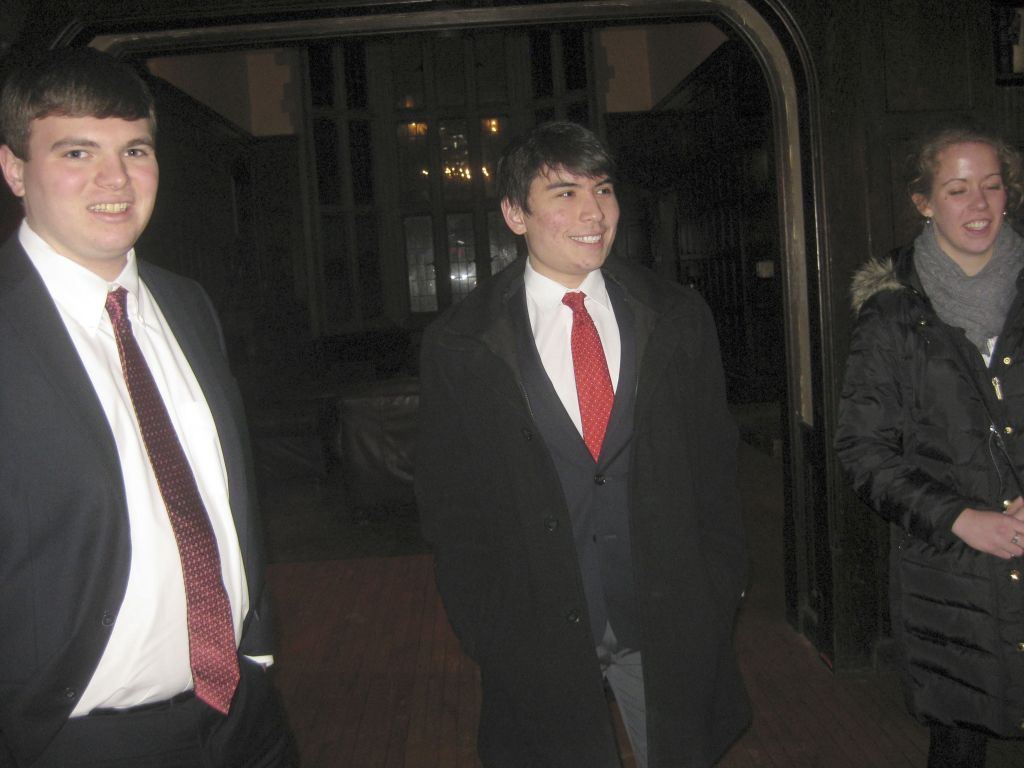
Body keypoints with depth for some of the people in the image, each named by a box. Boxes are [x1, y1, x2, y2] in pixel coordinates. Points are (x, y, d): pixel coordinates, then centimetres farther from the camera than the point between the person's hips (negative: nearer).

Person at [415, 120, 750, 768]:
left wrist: (719, 596, 1)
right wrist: (491, 635, -4)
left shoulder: (678, 319, 0)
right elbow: (450, 506, -3)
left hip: (671, 625, 2)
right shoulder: (460, 346, -7)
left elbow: (715, 465, 4)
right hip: (540, 636, -2)